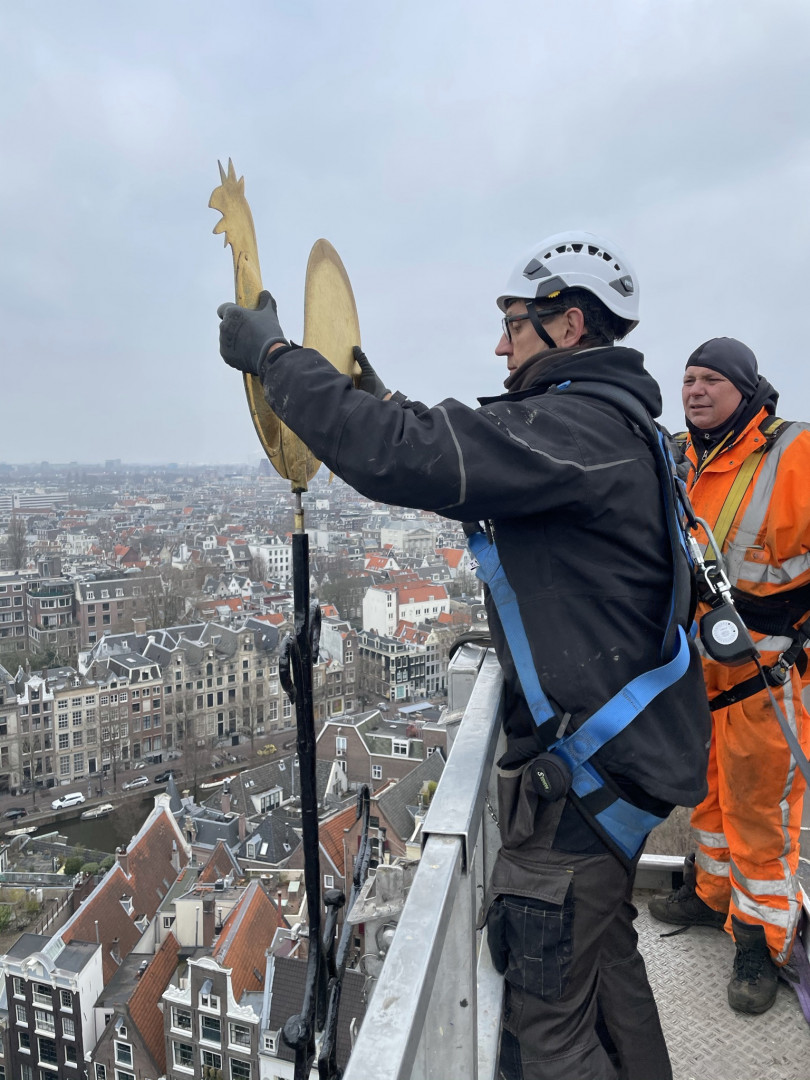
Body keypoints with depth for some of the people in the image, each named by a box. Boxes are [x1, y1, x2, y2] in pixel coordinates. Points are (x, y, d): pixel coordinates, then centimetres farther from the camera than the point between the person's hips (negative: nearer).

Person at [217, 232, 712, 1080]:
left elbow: (403, 455, -32)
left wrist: (273, 356, -19)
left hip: (585, 770, -10)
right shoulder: (611, 426, 12)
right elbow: (462, 470, 20)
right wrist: (386, 402, 14)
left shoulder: (578, 429, -22)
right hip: (624, 752, 11)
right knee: (607, 956, 28)